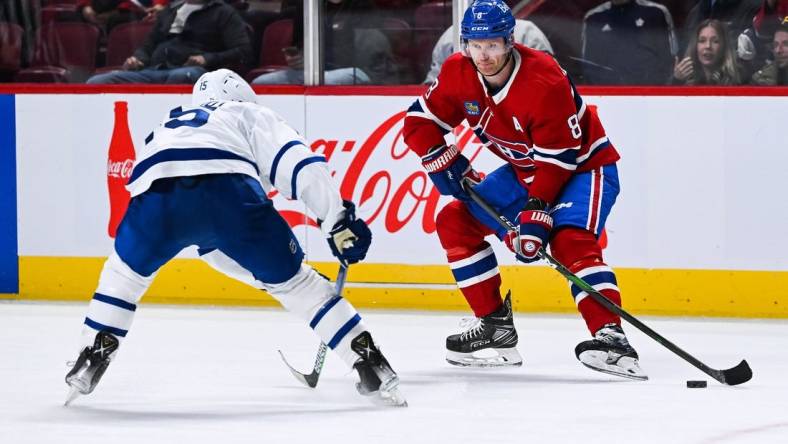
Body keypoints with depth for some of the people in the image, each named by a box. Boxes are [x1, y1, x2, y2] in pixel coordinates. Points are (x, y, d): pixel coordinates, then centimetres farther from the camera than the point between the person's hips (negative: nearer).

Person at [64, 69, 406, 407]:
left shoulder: (170, 124, 46)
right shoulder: (252, 115, 34)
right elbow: (300, 163, 14)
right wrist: (338, 221, 12)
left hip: (157, 191, 2)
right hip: (230, 189, -2)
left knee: (127, 269, 33)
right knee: (292, 279, 14)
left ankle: (92, 357, 23)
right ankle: (368, 362, 10)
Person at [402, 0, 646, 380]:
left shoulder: (545, 81, -30)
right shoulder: (458, 74, -10)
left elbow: (559, 158, -29)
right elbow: (421, 123, 1)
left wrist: (537, 211, -34)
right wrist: (445, 162, -14)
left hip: (583, 164, -8)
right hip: (525, 170, 8)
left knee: (569, 241, -32)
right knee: (455, 220, 2)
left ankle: (610, 337, -40)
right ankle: (495, 325, 5)